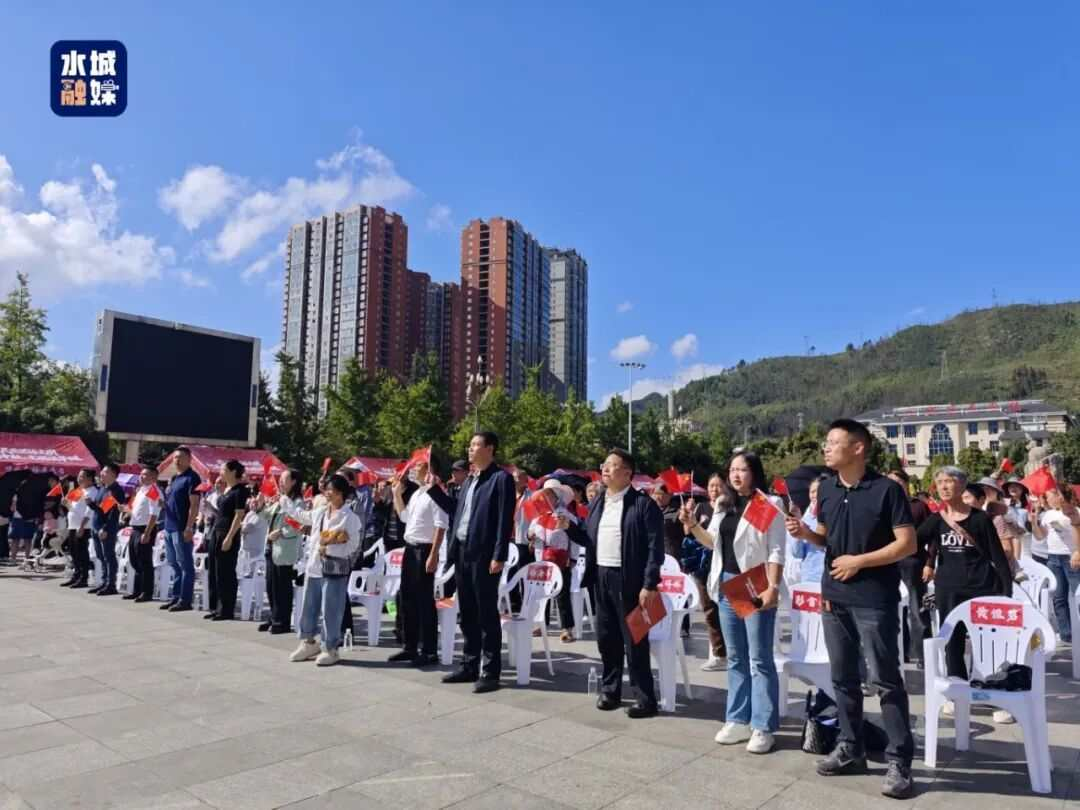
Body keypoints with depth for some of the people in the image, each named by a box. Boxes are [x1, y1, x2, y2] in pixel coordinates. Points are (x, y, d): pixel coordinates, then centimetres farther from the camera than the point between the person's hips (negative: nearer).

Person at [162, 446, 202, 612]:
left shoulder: (192, 478, -9)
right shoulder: (174, 478, 17)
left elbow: (194, 505, -16)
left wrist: (189, 527, -21)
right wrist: (162, 501, 8)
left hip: (182, 528, -9)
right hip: (170, 526, 9)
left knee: (185, 565, -4)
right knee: (174, 564, 13)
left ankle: (185, 600, -1)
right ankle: (175, 597, 20)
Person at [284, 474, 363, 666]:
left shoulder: (350, 517, -10)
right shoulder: (320, 512, 9)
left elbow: (353, 545, -11)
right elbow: (301, 515, 28)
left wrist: (330, 548, -20)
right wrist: (285, 502, 35)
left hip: (334, 570, -7)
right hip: (313, 567, 7)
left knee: (331, 611, -1)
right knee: (308, 607, 15)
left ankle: (331, 649, 11)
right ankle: (308, 643, 31)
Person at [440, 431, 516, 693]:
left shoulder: (501, 478, -8)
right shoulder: (469, 480, 17)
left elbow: (505, 520, -14)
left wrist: (499, 556, -18)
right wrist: (452, 548, 12)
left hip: (483, 554, -8)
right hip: (462, 551, 8)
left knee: (487, 615, -1)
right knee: (467, 614, 14)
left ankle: (490, 672, 8)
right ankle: (469, 666, 25)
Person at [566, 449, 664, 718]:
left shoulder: (643, 504, -10)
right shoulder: (597, 503, 12)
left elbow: (655, 547, -13)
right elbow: (588, 538, 15)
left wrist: (649, 585, -17)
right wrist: (569, 527, -3)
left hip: (628, 581, -7)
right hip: (601, 579, 7)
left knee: (634, 641, 0)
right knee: (606, 638, 14)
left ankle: (646, 699, 13)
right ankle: (610, 691, 29)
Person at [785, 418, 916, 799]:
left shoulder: (886, 489, -11)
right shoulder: (826, 488, 6)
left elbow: (907, 544, -12)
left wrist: (858, 561, -17)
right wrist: (805, 532, -5)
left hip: (874, 599, -6)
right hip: (834, 596, 6)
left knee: (886, 680, 1)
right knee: (843, 677, 14)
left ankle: (899, 762, 13)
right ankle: (850, 750, 27)